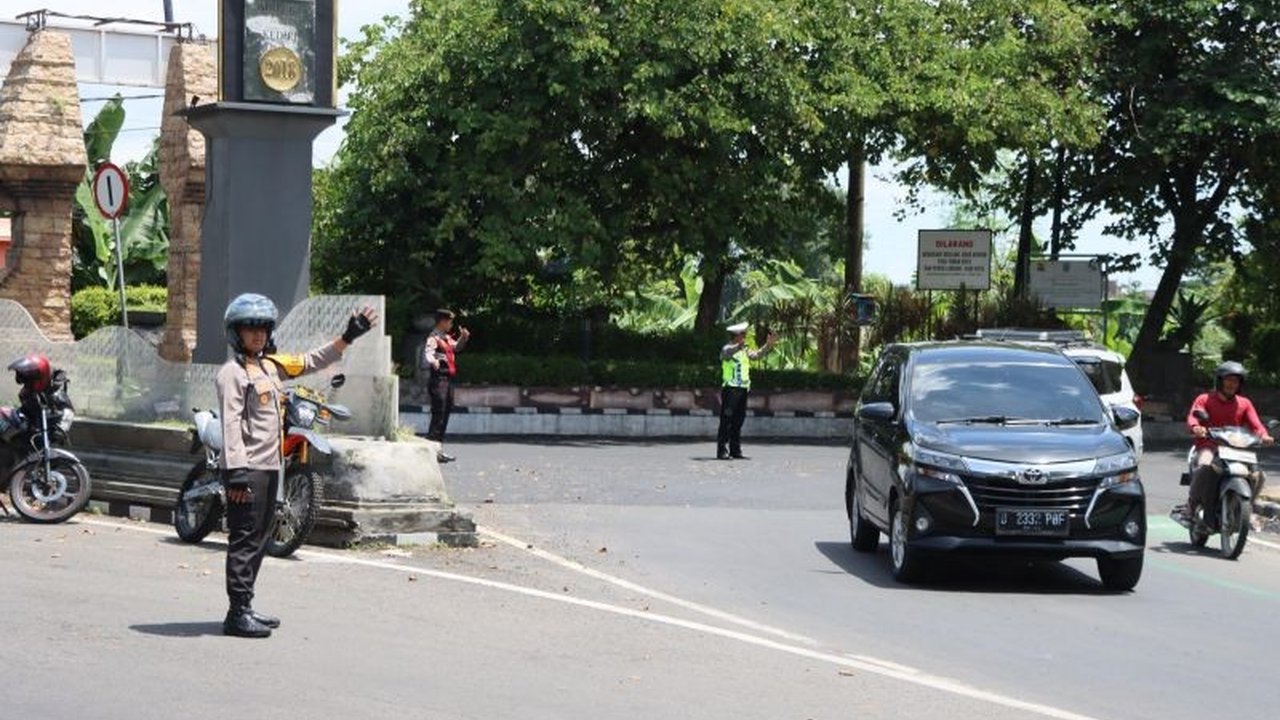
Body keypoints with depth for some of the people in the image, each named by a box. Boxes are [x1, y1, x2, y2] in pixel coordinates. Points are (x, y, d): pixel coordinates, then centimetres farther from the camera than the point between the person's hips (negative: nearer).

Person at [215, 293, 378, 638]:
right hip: (247, 470, -9)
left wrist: (348, 337, 23)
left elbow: (311, 362, 28)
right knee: (244, 540, -8)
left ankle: (245, 608, 21)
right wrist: (236, 472, -24)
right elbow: (231, 425, -17)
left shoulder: (272, 365, 15)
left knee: (259, 539, 13)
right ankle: (238, 614, -7)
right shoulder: (232, 373, -9)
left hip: (269, 467, 9)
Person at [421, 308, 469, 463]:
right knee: (438, 415, -12)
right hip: (439, 379, -10)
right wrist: (433, 361, -52)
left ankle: (439, 449, 22)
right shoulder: (434, 338, -12)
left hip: (448, 380, 10)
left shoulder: (447, 338, 16)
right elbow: (427, 353, -30)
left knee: (445, 415, 14)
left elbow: (456, 347, 35)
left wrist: (464, 338, 17)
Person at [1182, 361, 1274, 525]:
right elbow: (1193, 416, -10)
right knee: (1205, 467, -37)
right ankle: (1191, 505, -20)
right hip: (1209, 446, -3)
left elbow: (1255, 424, 4)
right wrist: (1196, 428, -35)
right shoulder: (1205, 399, 8)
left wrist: (1264, 436, -20)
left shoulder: (1244, 404, 17)